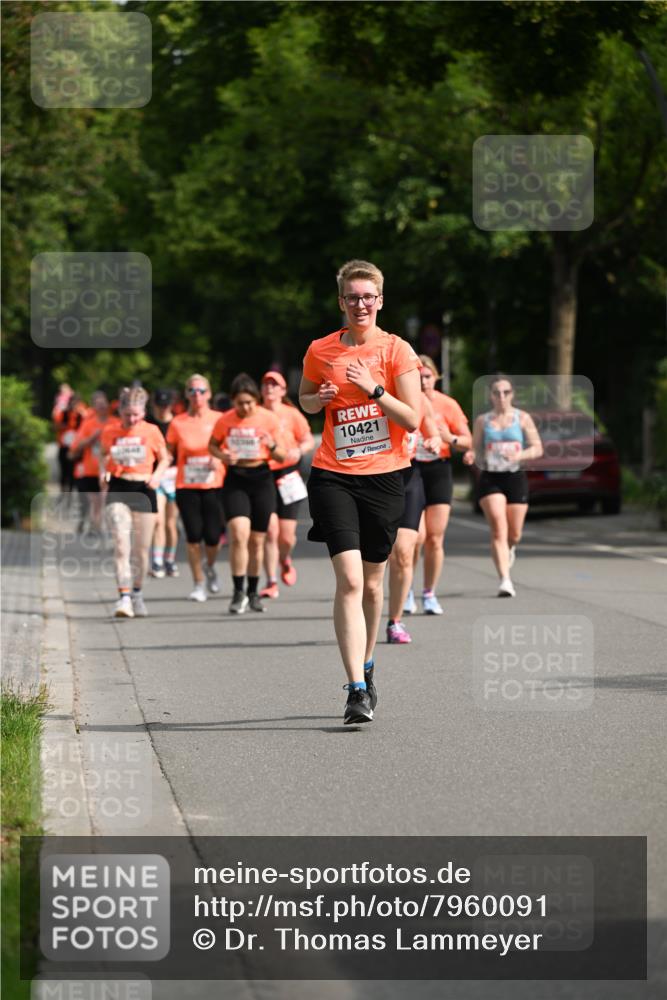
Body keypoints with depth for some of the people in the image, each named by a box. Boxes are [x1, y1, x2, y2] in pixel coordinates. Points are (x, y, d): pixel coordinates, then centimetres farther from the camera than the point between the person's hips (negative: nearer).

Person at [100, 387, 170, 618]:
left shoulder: (151, 432, -2)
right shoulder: (110, 431, 1)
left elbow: (164, 459, 8)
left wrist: (157, 475, -10)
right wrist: (103, 470, -3)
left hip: (143, 490, 0)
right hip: (118, 489, 0)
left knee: (141, 549, 7)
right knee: (121, 545, -15)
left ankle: (137, 593, 28)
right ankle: (124, 597, -19)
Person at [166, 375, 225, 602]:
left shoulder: (219, 420, 2)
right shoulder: (177, 423, 4)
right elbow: (169, 455, 11)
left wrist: (220, 459, -11)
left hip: (214, 486, 0)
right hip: (186, 487, 0)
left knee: (212, 536, -6)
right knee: (194, 535, -6)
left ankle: (210, 567, 27)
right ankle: (198, 584, 8)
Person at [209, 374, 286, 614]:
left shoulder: (269, 419, -3)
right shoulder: (225, 421, -3)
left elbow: (282, 457, 1)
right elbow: (212, 445, 13)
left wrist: (272, 446, -22)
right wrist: (222, 455, -9)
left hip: (261, 479, 1)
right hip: (235, 479, -1)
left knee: (257, 540, 8)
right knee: (239, 533, -18)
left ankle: (253, 593, 23)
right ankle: (239, 592, -11)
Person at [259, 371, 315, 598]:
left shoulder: (292, 415, 2)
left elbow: (308, 441, 6)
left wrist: (299, 451, -14)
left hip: (287, 477, 1)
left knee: (287, 535, 0)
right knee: (270, 531, -12)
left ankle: (285, 561, 36)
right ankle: (271, 582, -5)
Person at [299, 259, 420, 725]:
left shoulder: (397, 351, -2)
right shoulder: (321, 351, 4)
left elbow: (412, 419, -6)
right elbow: (304, 398, 21)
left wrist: (374, 388, -18)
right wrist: (319, 399, -1)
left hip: (384, 477, 0)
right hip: (333, 476, 0)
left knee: (372, 584, 11)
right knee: (349, 579, -15)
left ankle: (366, 666, 36)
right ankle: (357, 690, -18)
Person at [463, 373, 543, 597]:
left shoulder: (522, 418, 4)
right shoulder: (482, 421, 7)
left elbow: (537, 448, 2)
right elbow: (476, 450, 10)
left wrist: (520, 455, -18)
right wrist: (470, 456, -14)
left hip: (516, 477, 1)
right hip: (490, 478, -1)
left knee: (514, 534, 7)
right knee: (498, 529, -16)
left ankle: (509, 549, 46)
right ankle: (505, 580, -20)